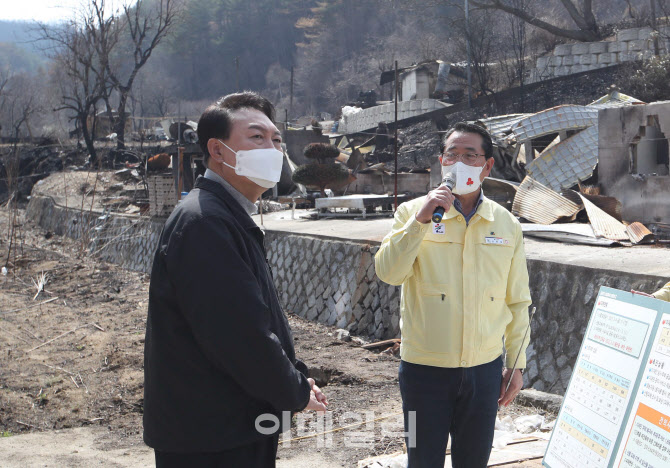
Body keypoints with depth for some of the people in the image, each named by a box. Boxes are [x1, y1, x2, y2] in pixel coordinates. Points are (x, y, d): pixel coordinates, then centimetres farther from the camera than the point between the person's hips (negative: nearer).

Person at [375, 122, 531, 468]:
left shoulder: (507, 225, 4)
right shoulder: (413, 212, -2)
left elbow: (517, 302, 9)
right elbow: (388, 272, -16)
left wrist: (516, 364, 8)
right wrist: (420, 219, -23)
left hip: (485, 369, 2)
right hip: (425, 367, -2)